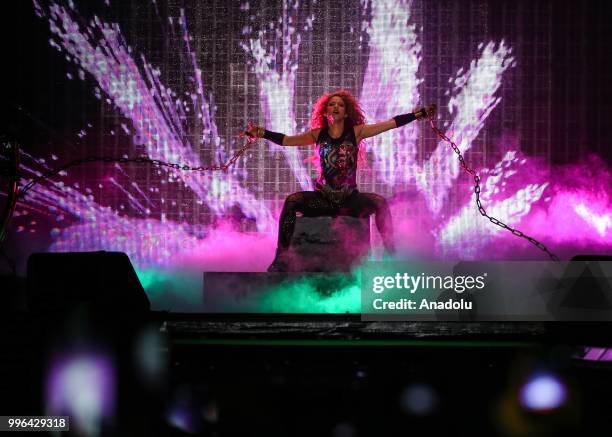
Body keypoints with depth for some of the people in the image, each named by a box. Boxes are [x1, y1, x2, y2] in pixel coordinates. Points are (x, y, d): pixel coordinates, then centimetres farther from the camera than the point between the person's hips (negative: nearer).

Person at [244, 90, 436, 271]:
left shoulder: (356, 132, 1)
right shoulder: (318, 135, 4)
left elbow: (391, 123, -2)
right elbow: (286, 140, 0)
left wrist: (420, 113, -5)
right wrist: (261, 133, -12)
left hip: (350, 199, 0)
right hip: (323, 199, 0)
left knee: (380, 202, -24)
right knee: (291, 201, -22)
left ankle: (391, 254, -13)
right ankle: (281, 259, -20)